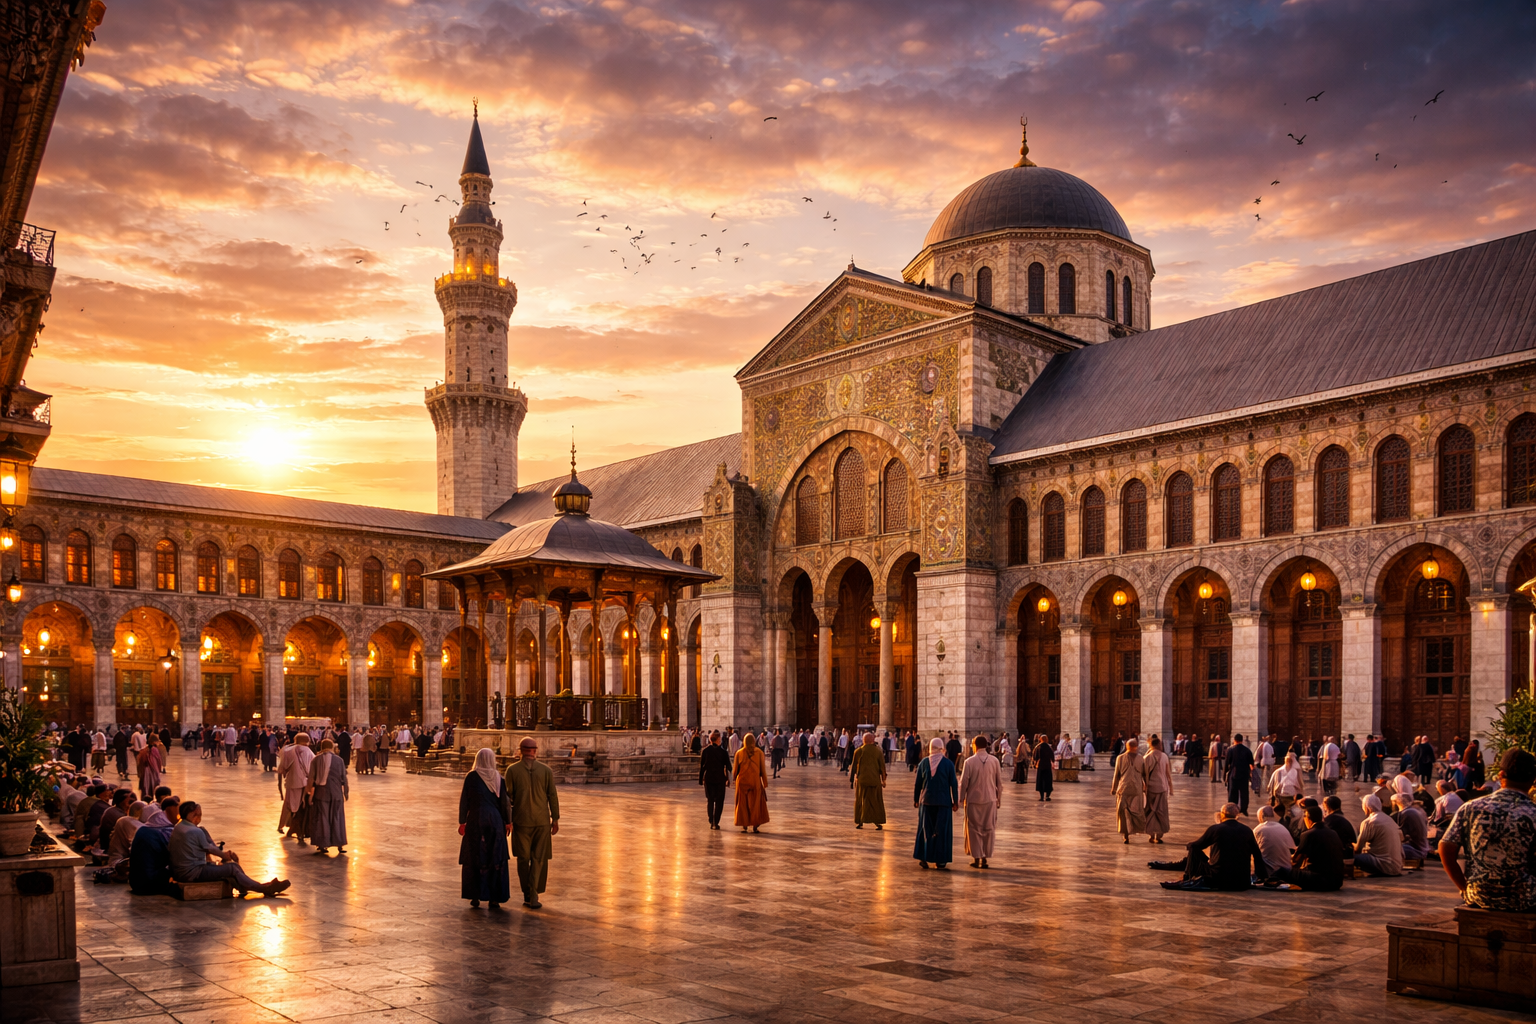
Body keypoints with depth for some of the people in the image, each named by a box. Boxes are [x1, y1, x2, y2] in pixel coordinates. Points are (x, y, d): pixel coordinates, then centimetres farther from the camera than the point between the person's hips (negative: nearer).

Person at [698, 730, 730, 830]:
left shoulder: (705, 751, -2)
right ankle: (716, 823, -1)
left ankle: (711, 822, 12)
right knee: (719, 801, 5)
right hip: (720, 779, -2)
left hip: (708, 779, 2)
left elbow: (701, 766, 1)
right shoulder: (722, 751, -7)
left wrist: (700, 779, 8)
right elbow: (728, 766, -4)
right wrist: (727, 777, 8)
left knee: (710, 800, 14)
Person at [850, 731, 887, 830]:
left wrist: (852, 780, 10)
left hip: (861, 780, 0)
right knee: (875, 801, 7)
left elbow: (854, 767, 2)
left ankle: (860, 822, 12)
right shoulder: (878, 751, -1)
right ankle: (878, 823, 0)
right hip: (875, 780, 0)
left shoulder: (858, 751, -2)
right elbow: (882, 766, -1)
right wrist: (883, 779, 6)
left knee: (861, 800, 11)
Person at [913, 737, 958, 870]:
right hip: (943, 802, -2)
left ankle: (923, 858, 8)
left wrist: (916, 799, 14)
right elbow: (953, 783, -4)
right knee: (942, 830, 5)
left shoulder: (923, 762, 0)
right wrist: (955, 801, 3)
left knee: (926, 829, 11)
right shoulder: (948, 763, -6)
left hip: (926, 801, 2)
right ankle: (940, 861, 7)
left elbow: (918, 783, 4)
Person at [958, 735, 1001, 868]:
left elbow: (964, 782, -6)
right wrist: (999, 799, 13)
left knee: (974, 829, 8)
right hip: (990, 800, 2)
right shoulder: (995, 761, -2)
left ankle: (977, 858, 8)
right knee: (988, 829, 10)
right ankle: (985, 858, 11)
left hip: (973, 800, -2)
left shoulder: (969, 761, -10)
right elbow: (999, 782, 3)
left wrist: (961, 798, 6)